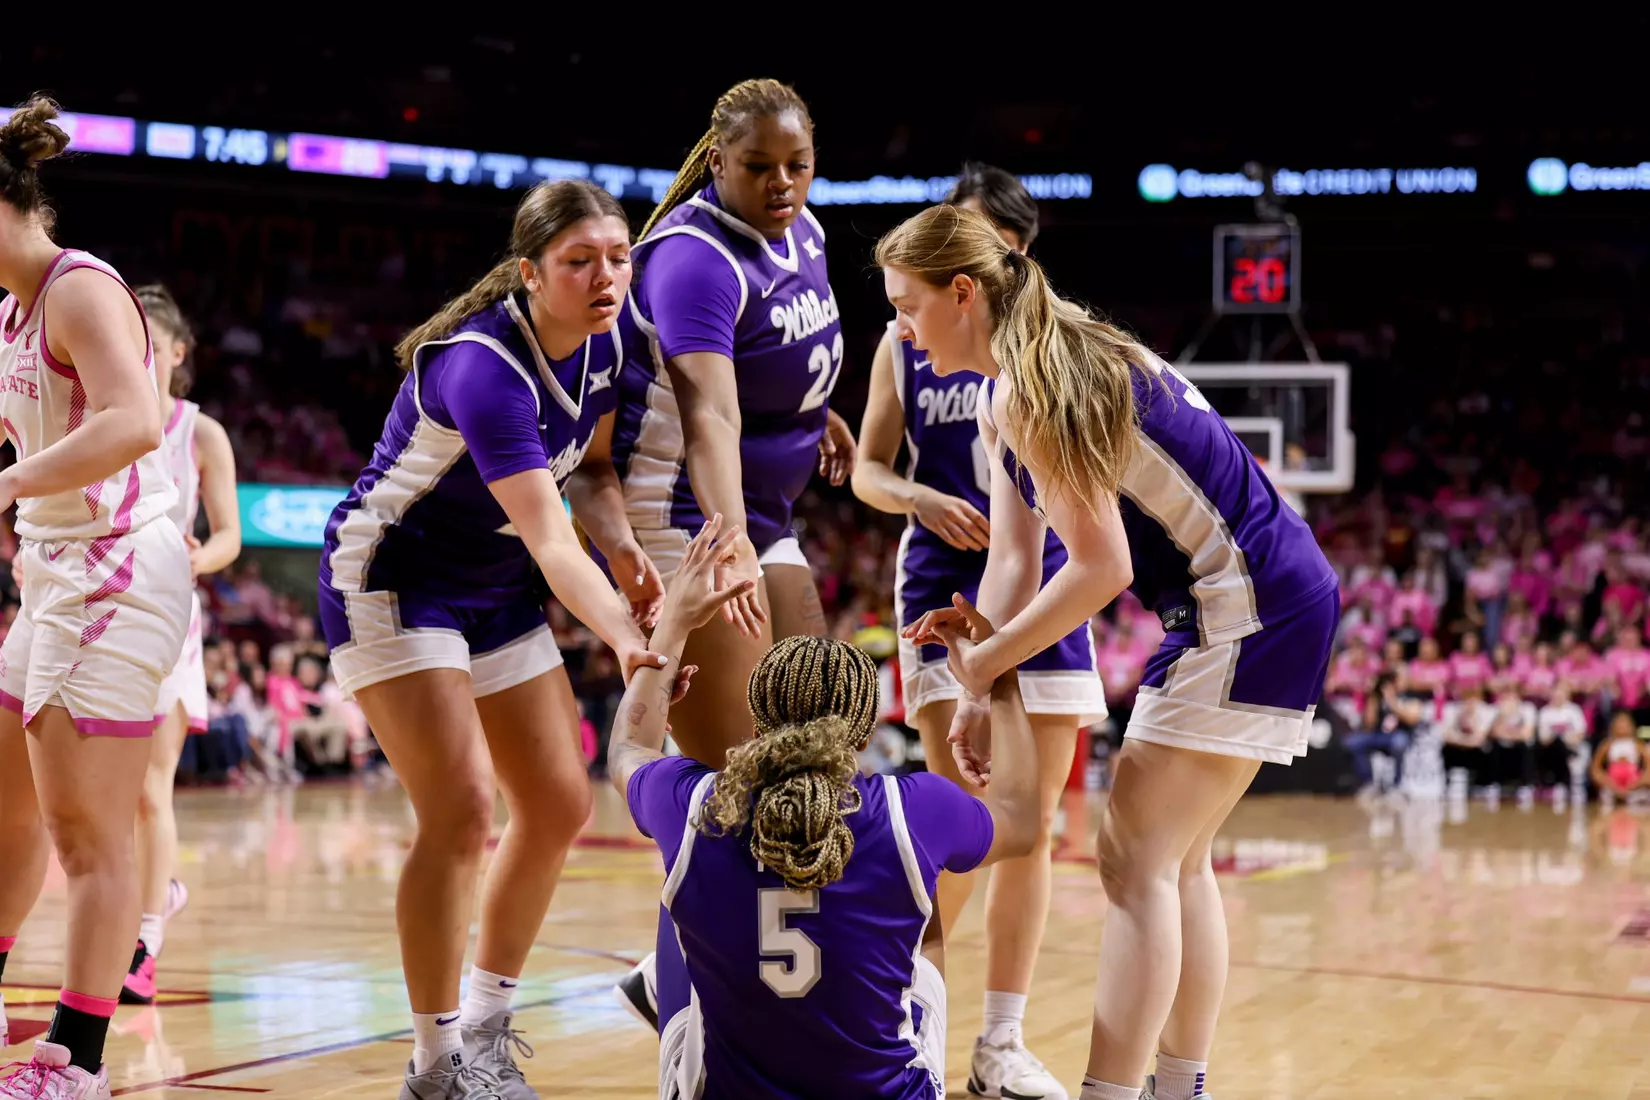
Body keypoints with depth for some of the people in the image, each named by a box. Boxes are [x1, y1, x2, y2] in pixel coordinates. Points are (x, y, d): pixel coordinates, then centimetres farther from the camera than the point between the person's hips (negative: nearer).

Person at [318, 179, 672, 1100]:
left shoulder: (604, 344, -7)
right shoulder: (484, 368, -31)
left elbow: (587, 470, 8)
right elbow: (550, 541, -39)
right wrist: (624, 638, -53)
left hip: (495, 588, 8)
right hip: (393, 581, -8)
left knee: (560, 807, 6)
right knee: (462, 813, -17)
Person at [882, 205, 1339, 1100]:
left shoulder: (1026, 390, -18)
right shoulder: (1026, 380, 13)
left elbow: (1101, 566, -20)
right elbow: (1018, 557, 13)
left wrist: (981, 667, -11)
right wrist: (980, 698, 7)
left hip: (1247, 607, -10)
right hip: (1277, 600, 10)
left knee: (1137, 861, -10)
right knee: (1175, 862, 16)